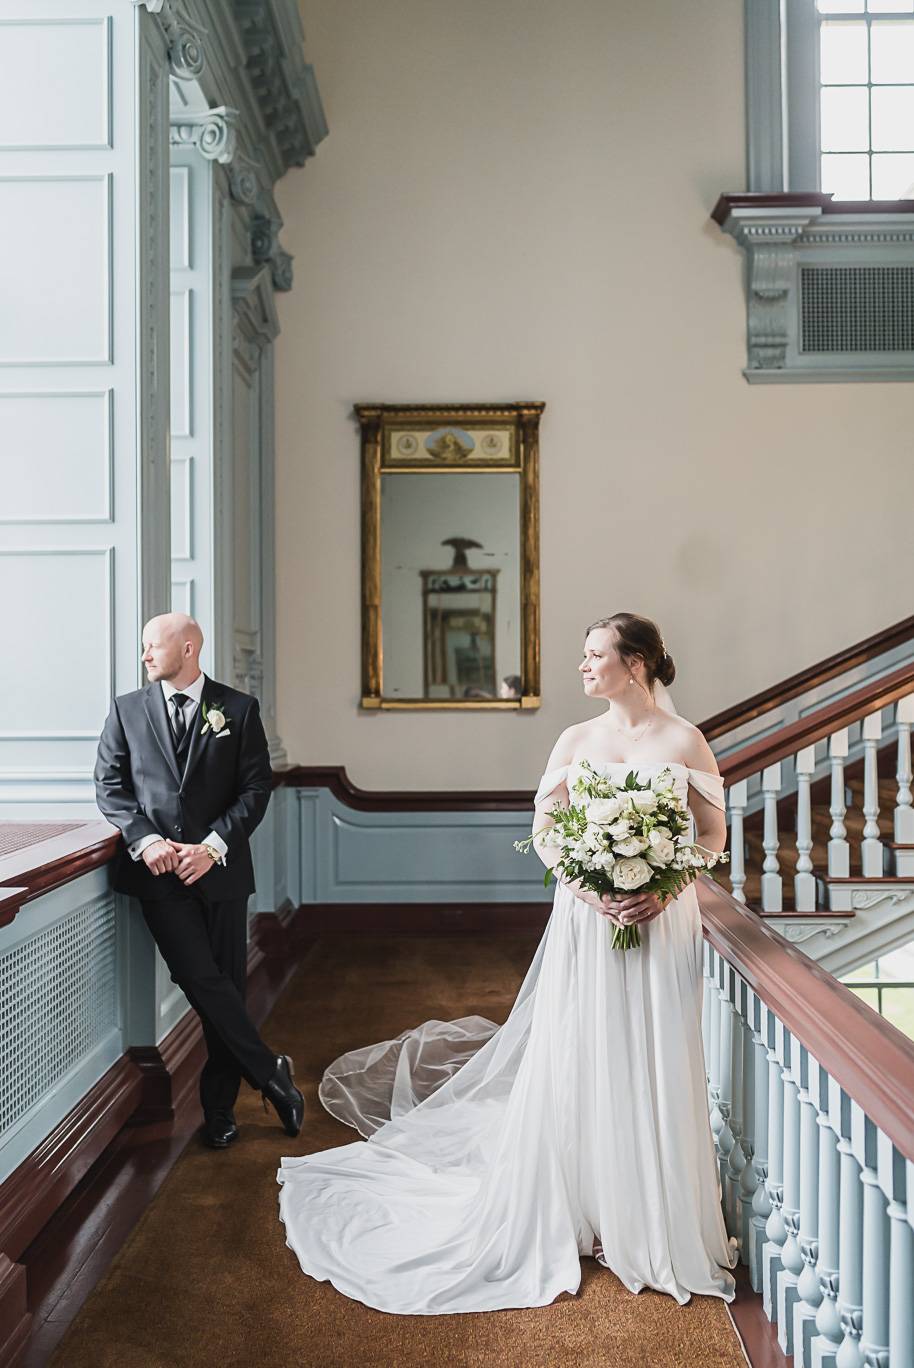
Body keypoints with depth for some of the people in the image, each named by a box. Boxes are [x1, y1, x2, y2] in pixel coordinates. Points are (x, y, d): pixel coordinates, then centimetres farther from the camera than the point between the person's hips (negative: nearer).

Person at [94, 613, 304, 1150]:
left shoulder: (239, 709, 3)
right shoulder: (126, 710, 9)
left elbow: (256, 787, 0)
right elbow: (109, 785, 6)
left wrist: (213, 845, -12)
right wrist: (146, 839, -11)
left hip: (221, 868, 0)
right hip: (159, 869, 0)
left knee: (229, 984, 5)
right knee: (202, 979, -10)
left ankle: (219, 1107, 21)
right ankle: (270, 1071, 8)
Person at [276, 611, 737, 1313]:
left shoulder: (685, 742, -4)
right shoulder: (576, 739, 5)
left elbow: (713, 835, -1)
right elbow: (543, 828, 5)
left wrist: (661, 888, -16)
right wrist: (584, 885, -12)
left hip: (659, 923, -2)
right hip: (584, 920, 3)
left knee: (650, 1071, 4)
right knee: (572, 1064, 8)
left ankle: (655, 1228, 24)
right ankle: (582, 1213, 28)